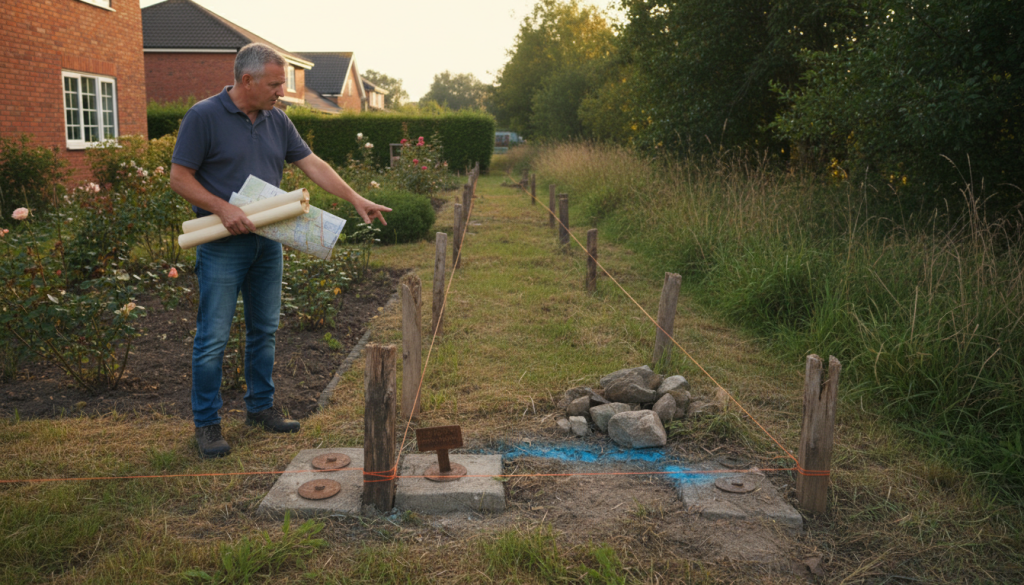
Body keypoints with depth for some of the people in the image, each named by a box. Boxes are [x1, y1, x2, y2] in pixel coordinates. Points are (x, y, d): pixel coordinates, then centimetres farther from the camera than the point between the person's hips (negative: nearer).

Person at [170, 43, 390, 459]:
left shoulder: (277, 121, 8)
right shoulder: (204, 117, -9)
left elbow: (312, 164, 8)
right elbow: (179, 178, -9)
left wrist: (356, 199, 0)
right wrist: (223, 209, -21)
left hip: (267, 242, 6)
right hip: (223, 244, -6)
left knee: (264, 330, 13)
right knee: (213, 337, -1)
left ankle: (261, 408, 27)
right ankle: (206, 423, 11)